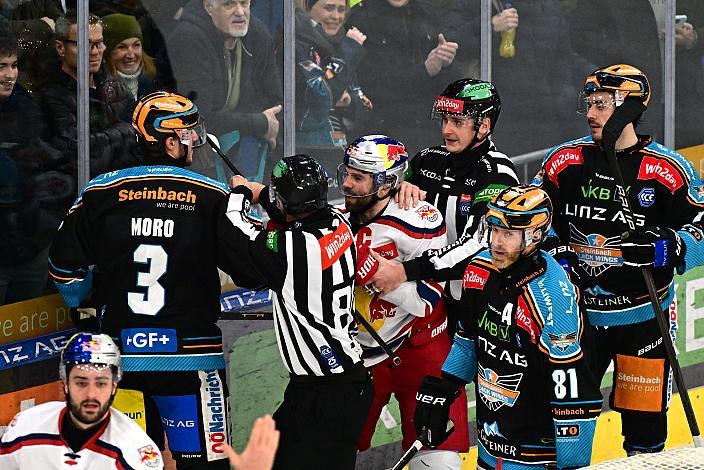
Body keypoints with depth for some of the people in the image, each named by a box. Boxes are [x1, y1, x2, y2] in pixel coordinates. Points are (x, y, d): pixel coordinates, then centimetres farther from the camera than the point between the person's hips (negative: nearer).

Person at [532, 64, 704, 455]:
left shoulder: (668, 170, -8)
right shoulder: (565, 159, 1)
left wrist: (669, 248, -24)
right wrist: (549, 248, -7)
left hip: (643, 317, -3)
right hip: (575, 311, 3)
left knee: (643, 418, 1)